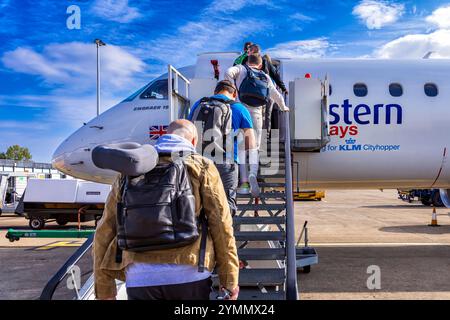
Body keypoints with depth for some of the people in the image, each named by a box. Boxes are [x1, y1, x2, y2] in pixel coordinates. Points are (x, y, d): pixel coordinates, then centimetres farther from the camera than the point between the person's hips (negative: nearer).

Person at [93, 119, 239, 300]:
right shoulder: (201, 167, 7)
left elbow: (105, 231, 13)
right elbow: (221, 225, 0)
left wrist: (104, 290, 19)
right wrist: (230, 279, 7)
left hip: (141, 278, 2)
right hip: (190, 275, -2)